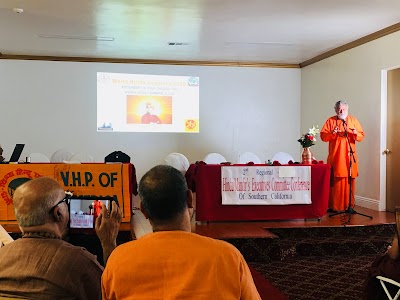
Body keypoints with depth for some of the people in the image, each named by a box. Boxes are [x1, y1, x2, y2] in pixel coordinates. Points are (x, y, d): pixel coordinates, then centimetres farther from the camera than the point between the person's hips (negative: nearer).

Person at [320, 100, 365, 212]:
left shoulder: (353, 120, 11)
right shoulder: (330, 121, 7)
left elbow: (361, 136, 8)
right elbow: (323, 136, 1)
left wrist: (355, 133, -13)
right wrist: (331, 133, -17)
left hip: (349, 156, 2)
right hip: (335, 156, -1)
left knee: (349, 180, 1)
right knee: (335, 181, -4)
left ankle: (349, 205, 8)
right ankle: (333, 206, 0)